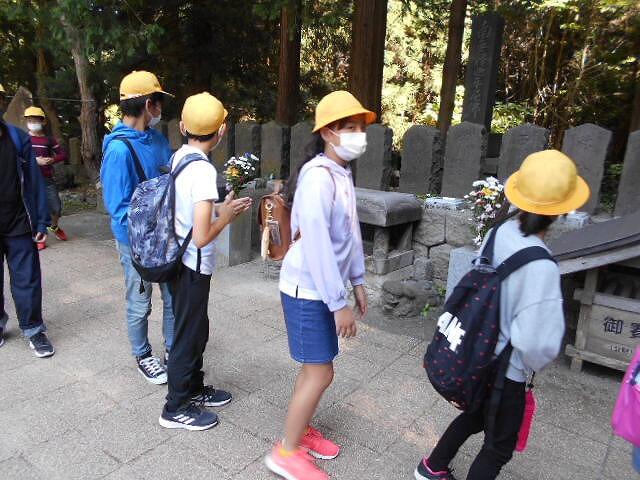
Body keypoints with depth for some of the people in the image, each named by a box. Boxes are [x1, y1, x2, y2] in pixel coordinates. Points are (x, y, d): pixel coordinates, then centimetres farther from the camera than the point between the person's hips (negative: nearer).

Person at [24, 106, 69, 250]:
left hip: (48, 179, 2)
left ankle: (54, 226, 36)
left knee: (56, 208, 5)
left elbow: (63, 154, 10)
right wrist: (35, 160, -18)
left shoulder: (49, 140, 9)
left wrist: (52, 160, -8)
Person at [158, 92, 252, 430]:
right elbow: (202, 237, -28)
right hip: (193, 267, -9)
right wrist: (226, 215, -12)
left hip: (179, 261, 9)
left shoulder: (178, 158, 2)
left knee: (196, 329, 23)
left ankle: (194, 389, 41)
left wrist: (221, 209, 8)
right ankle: (176, 409, 26)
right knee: (188, 336, 8)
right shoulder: (203, 170, -25)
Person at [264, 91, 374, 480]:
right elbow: (316, 245, -25)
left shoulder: (344, 173, 7)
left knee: (316, 367, 19)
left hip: (324, 287, 9)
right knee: (321, 372, 0)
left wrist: (357, 281, 15)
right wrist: (339, 303, -21)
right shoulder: (318, 176, -22)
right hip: (308, 290, -9)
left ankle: (302, 430, 39)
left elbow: (351, 231, 13)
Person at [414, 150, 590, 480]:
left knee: (475, 415, 32)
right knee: (499, 446, 20)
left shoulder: (501, 231, -12)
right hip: (504, 370, -7)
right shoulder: (540, 266, -32)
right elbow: (536, 342, -27)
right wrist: (533, 365, -4)